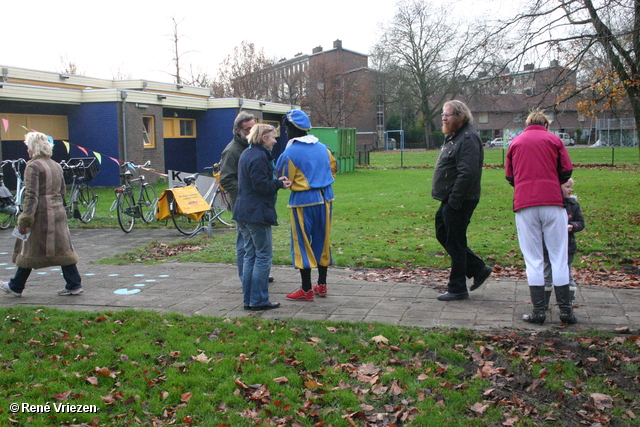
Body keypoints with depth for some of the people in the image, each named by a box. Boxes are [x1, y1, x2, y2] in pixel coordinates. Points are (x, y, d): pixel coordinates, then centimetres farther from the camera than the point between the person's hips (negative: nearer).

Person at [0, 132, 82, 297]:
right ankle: (74, 285, 6)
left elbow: (31, 196, -17)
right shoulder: (56, 166, 13)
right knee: (62, 249, 8)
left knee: (30, 251, 4)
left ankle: (16, 287, 18)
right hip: (58, 213, 7)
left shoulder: (33, 166, -11)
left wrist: (25, 220, -17)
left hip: (40, 214, -7)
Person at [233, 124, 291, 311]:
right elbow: (261, 185, -21)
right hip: (257, 214, -10)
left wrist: (277, 181, 5)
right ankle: (259, 300, 1)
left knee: (250, 255, 13)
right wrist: (280, 183, -10)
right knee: (263, 256, -2)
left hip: (243, 212, 10)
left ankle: (249, 299, 17)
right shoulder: (259, 157, -16)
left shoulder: (247, 154, 16)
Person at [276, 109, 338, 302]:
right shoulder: (323, 148, 6)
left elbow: (284, 180, -5)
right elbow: (333, 168, 18)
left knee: (302, 243, 3)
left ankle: (306, 290, 5)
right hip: (325, 199, 6)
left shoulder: (290, 153, -12)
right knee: (322, 241, 15)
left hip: (303, 201, -6)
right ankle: (322, 285, 23)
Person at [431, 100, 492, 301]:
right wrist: (448, 200, 18)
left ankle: (457, 289, 10)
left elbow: (467, 173, -26)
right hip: (449, 200, 11)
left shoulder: (468, 138, -17)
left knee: (455, 243, -2)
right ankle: (478, 269, 25)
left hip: (459, 202, -11)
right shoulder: (453, 137, 17)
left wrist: (454, 200, -26)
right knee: (442, 234, 17)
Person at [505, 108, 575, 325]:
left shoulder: (515, 143, 15)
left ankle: (538, 311, 2)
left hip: (524, 203, 1)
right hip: (552, 202, -1)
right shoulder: (553, 140, 8)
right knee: (559, 257, 4)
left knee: (533, 260, 4)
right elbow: (566, 171, 6)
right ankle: (565, 309, 5)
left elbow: (509, 176, 16)